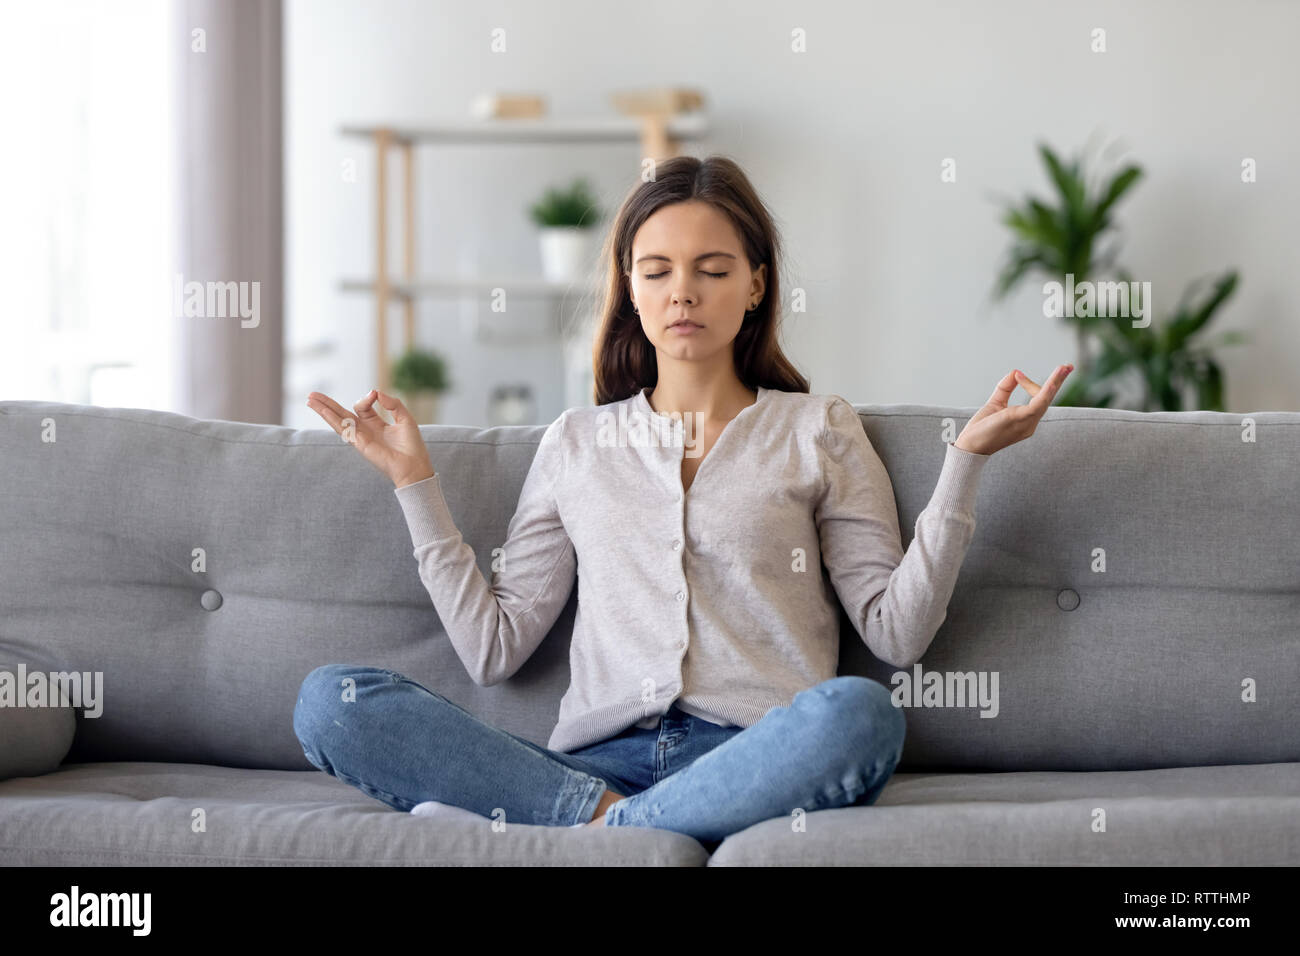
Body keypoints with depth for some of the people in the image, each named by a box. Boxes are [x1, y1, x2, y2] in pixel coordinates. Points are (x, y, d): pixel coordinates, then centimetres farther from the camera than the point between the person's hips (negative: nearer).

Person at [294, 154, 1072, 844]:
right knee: (330, 701, -19)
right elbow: (494, 647, 15)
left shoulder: (818, 430, 16)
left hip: (753, 761, -1)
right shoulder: (577, 443, 22)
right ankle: (608, 817, -26)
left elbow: (898, 630, 6)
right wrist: (416, 481, 16)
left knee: (859, 712, -38)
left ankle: (591, 836, -28)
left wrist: (966, 459, 0)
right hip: (598, 758, 2)